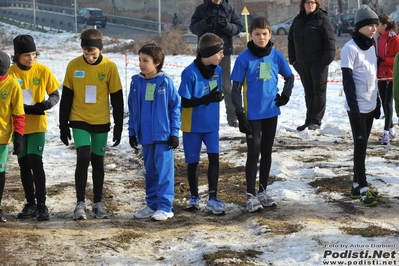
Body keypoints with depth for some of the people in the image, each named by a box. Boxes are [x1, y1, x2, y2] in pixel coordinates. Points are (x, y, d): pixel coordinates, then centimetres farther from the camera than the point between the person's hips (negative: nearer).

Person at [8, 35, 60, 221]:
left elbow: (55, 95, 2)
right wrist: (29, 109, -23)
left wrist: (47, 104, -20)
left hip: (37, 125, -1)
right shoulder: (11, 73, -7)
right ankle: (30, 204, 19)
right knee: (24, 165, 9)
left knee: (35, 162, -10)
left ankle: (41, 204, -2)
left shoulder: (43, 71, -5)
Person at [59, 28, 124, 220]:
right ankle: (80, 203, -4)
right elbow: (66, 98, 1)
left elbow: (117, 99, 0)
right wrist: (63, 125, 1)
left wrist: (119, 126, 0)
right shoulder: (73, 66, -6)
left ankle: (98, 203, 20)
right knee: (83, 158, -13)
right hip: (79, 121, -1)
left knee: (98, 162, 9)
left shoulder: (110, 67, -7)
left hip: (101, 122, 1)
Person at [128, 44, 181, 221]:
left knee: (164, 171, -2)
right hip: (145, 137, 5)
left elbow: (176, 107, -4)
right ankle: (152, 205, 22)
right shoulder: (136, 82, 4)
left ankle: (165, 207, 4)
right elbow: (132, 109, 11)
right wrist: (132, 132, 10)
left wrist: (174, 133, -5)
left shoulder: (165, 82, -8)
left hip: (163, 135, -5)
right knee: (150, 172, 13)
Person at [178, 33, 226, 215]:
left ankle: (213, 198, -3)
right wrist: (207, 99, -26)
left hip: (211, 124, 4)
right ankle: (194, 197, 25)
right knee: (193, 162, 9)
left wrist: (217, 97, -9)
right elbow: (184, 102, -18)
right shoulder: (190, 73, -19)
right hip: (193, 125, -4)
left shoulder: (217, 70, -2)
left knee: (214, 158, -8)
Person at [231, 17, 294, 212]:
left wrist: (285, 95, 2)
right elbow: (236, 88, -8)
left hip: (271, 112, 4)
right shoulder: (244, 58, -10)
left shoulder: (276, 55, 0)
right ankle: (251, 195, 3)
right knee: (254, 152, -4)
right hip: (252, 114, -4)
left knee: (267, 152, 12)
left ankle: (262, 191, 23)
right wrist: (240, 113, -14)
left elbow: (289, 77, 16)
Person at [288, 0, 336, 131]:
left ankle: (316, 121, 6)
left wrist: (327, 59, -16)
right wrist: (293, 59, 10)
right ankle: (309, 120, 19)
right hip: (302, 63, 6)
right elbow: (291, 40, 16)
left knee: (319, 91, 1)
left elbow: (330, 40, -11)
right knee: (308, 92, 12)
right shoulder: (297, 20, 11)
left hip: (318, 62, -6)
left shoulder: (322, 19, -7)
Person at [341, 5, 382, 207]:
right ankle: (363, 189, -3)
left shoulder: (371, 47, 11)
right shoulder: (350, 48, -14)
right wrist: (354, 107, -20)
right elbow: (347, 80, -16)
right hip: (357, 107, -7)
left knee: (363, 145, 10)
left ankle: (356, 185, 16)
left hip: (369, 106, 7)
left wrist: (376, 103, 16)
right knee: (360, 145, -6)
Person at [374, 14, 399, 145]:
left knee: (388, 103, -7)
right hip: (380, 76, 7)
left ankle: (386, 132, -4)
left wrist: (383, 60, -22)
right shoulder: (377, 38, 8)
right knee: (384, 103, 10)